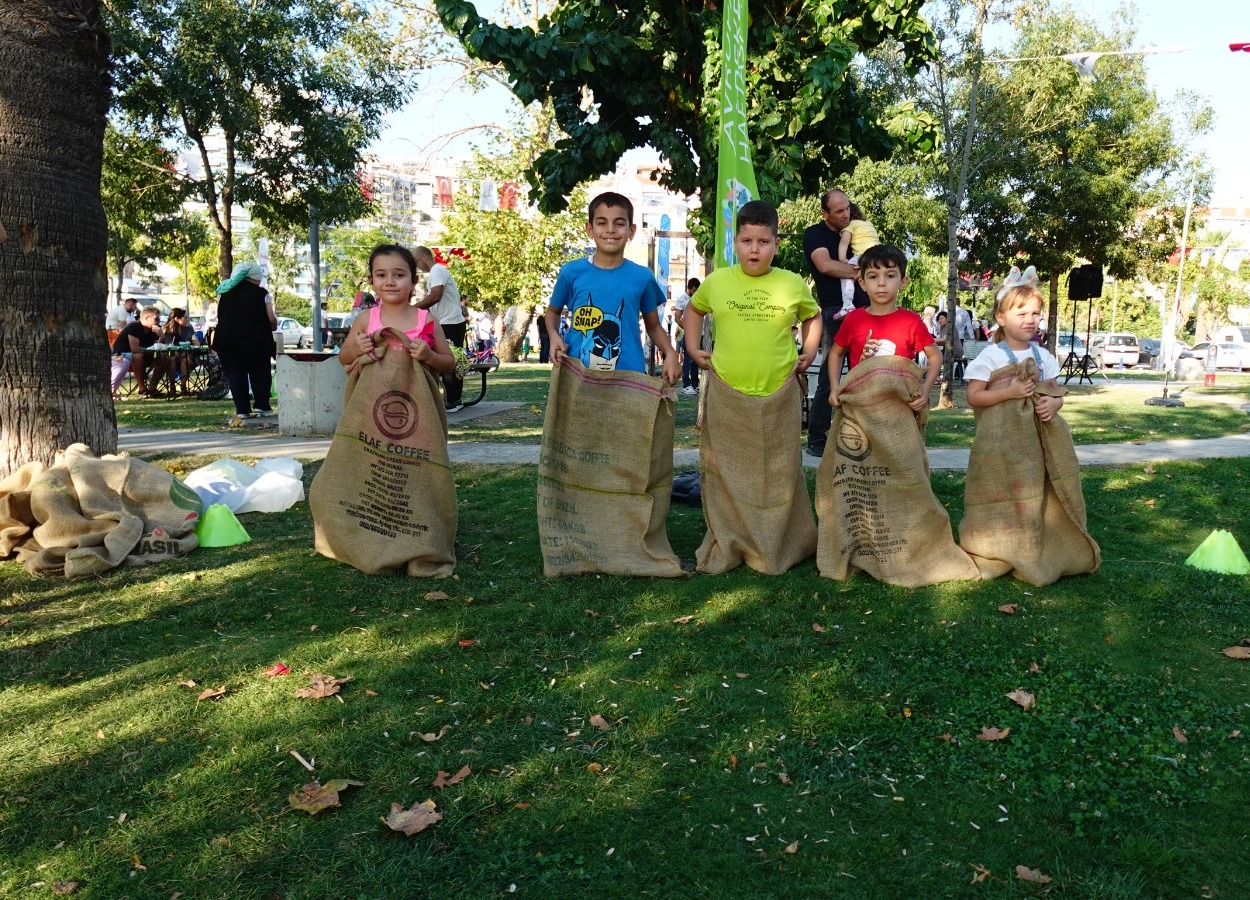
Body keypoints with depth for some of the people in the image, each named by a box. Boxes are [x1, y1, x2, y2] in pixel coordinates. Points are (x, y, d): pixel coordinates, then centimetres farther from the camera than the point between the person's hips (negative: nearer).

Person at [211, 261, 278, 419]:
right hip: (256, 339, -3)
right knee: (260, 372, 10)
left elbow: (218, 316, 10)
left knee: (235, 374, 6)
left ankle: (242, 409, 3)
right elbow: (271, 319, -6)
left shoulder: (224, 292, 9)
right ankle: (262, 406, 4)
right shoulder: (261, 293, -3)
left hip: (228, 339, 3)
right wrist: (273, 327, 15)